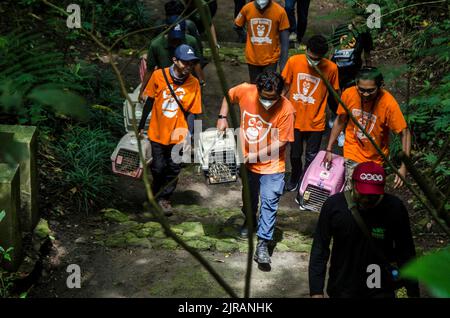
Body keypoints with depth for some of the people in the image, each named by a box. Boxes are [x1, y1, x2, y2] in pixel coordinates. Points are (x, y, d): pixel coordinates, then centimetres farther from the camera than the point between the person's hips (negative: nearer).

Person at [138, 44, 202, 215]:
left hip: (178, 135, 1)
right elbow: (149, 102, 0)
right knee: (158, 167, 8)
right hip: (157, 132, -1)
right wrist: (141, 127, 5)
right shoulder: (158, 75, -12)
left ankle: (164, 198, 31)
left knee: (173, 169, 9)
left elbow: (192, 112, -4)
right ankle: (155, 194, 36)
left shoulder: (193, 83, -10)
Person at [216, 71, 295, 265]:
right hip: (247, 161, 4)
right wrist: (222, 117, -7)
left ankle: (263, 244, -1)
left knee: (269, 202, -8)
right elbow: (228, 95, 5)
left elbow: (280, 142, -21)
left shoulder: (286, 110, -26)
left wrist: (253, 156, -21)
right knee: (249, 196, 24)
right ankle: (250, 221, 53)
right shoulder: (245, 91, -18)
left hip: (271, 164, -4)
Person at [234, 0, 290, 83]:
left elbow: (284, 40, -10)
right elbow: (237, 26, 8)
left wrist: (283, 63, -12)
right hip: (252, 58, 2)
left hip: (270, 59, -2)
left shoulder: (280, 11, -15)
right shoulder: (247, 8, -10)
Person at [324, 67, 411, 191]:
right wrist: (329, 150, 3)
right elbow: (340, 121, -1)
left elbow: (405, 133, -19)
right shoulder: (348, 94, -19)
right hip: (353, 152, 0)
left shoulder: (388, 103, -26)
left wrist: (404, 167, -26)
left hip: (376, 157, 0)